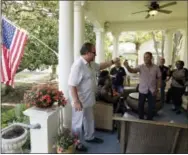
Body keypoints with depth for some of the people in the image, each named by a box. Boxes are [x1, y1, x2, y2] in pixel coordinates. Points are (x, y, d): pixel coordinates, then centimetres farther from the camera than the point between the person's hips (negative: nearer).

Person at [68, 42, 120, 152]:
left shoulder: (91, 64, 5)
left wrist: (113, 62, 17)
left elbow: (100, 66, 25)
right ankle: (77, 144, 29)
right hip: (80, 101, -10)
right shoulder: (78, 65, -26)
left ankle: (90, 137, 46)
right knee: (78, 123, 9)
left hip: (88, 100, 10)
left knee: (90, 120, 25)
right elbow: (72, 85, -28)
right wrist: (76, 102, -28)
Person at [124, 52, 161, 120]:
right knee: (141, 105, 11)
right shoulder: (141, 67, -9)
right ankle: (141, 119, 31)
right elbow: (132, 70, -26)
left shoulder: (156, 68, -4)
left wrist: (157, 89, -4)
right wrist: (127, 66, -47)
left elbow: (159, 79, 3)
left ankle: (149, 120, 31)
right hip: (142, 90, 0)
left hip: (152, 91, 1)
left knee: (151, 107, 11)